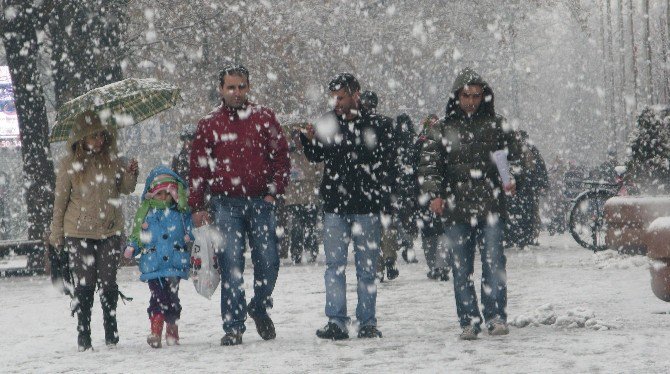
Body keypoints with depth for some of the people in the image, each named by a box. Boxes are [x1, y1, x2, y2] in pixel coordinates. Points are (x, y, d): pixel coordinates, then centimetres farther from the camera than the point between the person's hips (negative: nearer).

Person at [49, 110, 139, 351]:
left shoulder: (112, 160, 2)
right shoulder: (69, 165, -5)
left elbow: (125, 189, 12)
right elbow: (60, 200, 2)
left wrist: (131, 173, -10)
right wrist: (56, 235, 4)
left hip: (110, 231, 2)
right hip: (79, 233, -2)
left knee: (108, 283, 4)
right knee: (84, 285, 0)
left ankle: (111, 332, 15)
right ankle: (83, 335, 8)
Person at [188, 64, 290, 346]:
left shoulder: (263, 118, 8)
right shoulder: (208, 124, 8)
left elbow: (281, 156, 8)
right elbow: (198, 168, 9)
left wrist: (274, 191, -2)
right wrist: (197, 206, 3)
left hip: (260, 201, 1)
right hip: (225, 204, -1)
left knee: (268, 261, -2)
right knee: (231, 265, -6)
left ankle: (259, 309, 25)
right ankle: (233, 327, -3)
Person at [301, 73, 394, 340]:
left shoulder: (377, 125, -1)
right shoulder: (328, 123, 7)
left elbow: (385, 165, 0)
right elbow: (317, 157, 17)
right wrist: (310, 141, -5)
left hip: (366, 207, -2)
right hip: (334, 207, 2)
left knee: (367, 267, 5)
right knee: (334, 265, -1)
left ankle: (367, 322, 10)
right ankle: (336, 322, 0)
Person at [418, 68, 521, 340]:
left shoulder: (496, 125, 11)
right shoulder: (443, 130, 10)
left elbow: (512, 156, 16)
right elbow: (429, 164, 4)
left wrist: (510, 180, -4)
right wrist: (434, 194, -10)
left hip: (490, 206, -1)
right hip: (455, 208, 1)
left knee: (493, 261, -9)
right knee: (462, 268, 3)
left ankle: (496, 316, -5)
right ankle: (469, 321, 8)